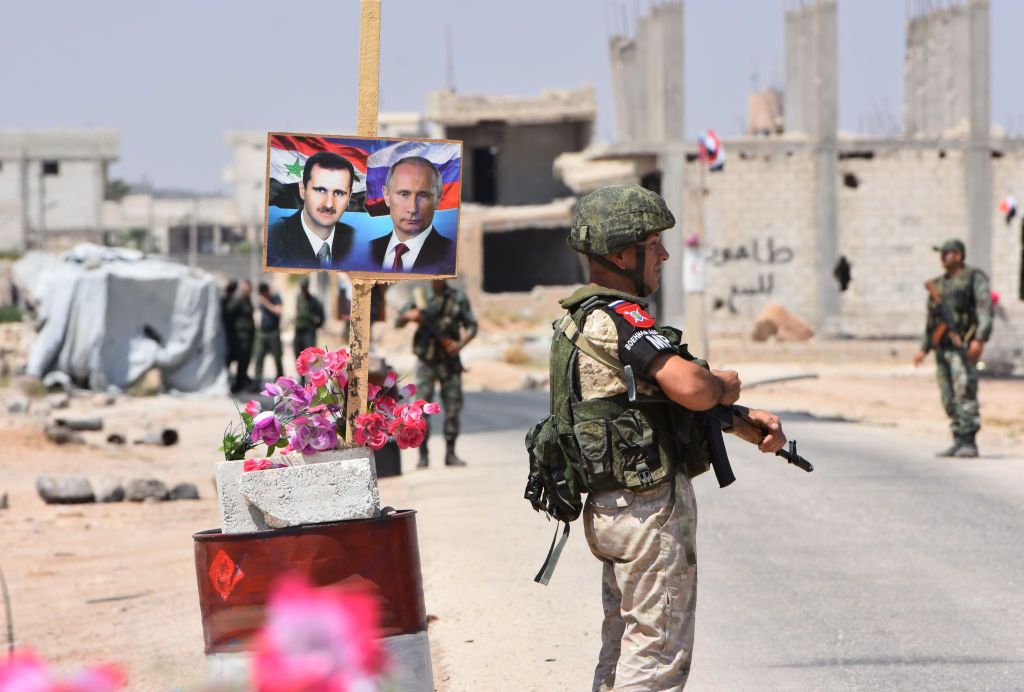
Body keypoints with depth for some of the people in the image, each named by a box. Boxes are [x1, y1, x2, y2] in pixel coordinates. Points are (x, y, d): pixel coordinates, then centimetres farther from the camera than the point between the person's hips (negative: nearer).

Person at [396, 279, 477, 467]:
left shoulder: (458, 298, 1)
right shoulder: (420, 296, 2)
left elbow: (471, 326, 2)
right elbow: (398, 322, 6)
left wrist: (460, 344, -16)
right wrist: (409, 316, -16)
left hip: (449, 360, 0)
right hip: (426, 362, 0)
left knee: (453, 408, 1)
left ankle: (450, 453, 11)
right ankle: (423, 455, 0)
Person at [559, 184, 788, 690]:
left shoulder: (585, 318, 15)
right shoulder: (619, 318, -17)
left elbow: (674, 396, 19)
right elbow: (692, 389, -30)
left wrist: (750, 418, 8)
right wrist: (724, 385, -7)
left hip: (611, 509, 10)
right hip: (652, 507, -10)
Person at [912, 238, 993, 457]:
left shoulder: (974, 278, -1)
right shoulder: (939, 284, 20)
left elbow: (985, 309, -11)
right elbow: (931, 318, 25)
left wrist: (980, 339, -23)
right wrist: (924, 348, 17)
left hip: (962, 345, -7)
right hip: (942, 347, 7)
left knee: (965, 391, -15)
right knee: (949, 398, 5)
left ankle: (969, 443, -17)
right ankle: (959, 441, 9)